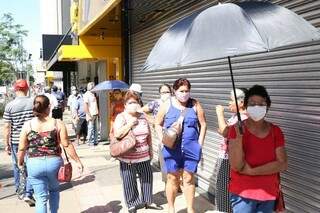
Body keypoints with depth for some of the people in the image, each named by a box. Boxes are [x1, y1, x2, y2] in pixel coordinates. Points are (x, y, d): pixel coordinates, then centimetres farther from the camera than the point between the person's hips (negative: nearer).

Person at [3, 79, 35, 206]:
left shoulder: (10, 106, -6)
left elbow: (7, 127, -5)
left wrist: (6, 144, 3)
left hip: (15, 141, 1)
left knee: (17, 166, 18)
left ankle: (19, 190, 34)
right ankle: (28, 193, 0)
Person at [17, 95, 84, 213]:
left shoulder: (27, 125, -3)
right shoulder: (58, 123, -7)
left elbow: (22, 148, 1)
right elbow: (67, 145, -8)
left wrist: (20, 161, 21)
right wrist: (78, 161, 0)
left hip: (34, 164, 0)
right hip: (54, 162, 0)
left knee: (41, 198, 10)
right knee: (54, 190, 27)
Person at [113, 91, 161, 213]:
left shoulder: (142, 116, 6)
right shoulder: (121, 117, -8)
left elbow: (148, 134, 15)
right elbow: (117, 134, -22)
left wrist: (150, 149, 16)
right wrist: (130, 124, -21)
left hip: (144, 156, 5)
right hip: (127, 157, -4)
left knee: (147, 178, 14)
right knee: (129, 182, 7)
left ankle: (147, 200, 33)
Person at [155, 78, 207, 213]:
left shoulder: (195, 105, 1)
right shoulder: (167, 105, 0)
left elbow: (203, 125, 8)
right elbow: (158, 124, 8)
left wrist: (200, 143, 1)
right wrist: (163, 140, -4)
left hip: (191, 149, 1)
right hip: (172, 149, 0)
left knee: (189, 179, 9)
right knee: (172, 179, 8)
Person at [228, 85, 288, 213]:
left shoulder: (275, 131, 0)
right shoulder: (236, 129, -10)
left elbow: (282, 164, -6)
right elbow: (236, 166, -16)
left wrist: (251, 171, -15)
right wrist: (239, 136, -29)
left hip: (269, 194, 3)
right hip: (242, 193, -3)